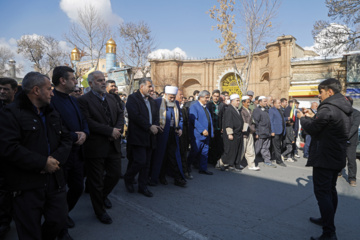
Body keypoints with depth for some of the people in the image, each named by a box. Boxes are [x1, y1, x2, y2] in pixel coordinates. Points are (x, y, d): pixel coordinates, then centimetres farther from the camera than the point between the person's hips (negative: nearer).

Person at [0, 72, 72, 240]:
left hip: (55, 180, 6)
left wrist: (56, 159, -9)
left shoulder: (52, 114, 14)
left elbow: (66, 139, 10)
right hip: (26, 186, -6)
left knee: (59, 220, 12)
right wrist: (43, 163, -18)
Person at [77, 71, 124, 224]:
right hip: (96, 147, -6)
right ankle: (100, 210, 29)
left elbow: (120, 114, 11)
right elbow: (88, 122, -21)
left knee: (115, 174, 16)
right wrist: (110, 131, -20)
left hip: (113, 144, 7)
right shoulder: (84, 100, -11)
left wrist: (118, 129, -9)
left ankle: (103, 195, 46)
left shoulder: (111, 98, 12)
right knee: (96, 181, 9)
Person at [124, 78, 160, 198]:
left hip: (149, 137, 7)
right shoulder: (132, 98, -6)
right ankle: (128, 179, 17)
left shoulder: (152, 101, 18)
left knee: (146, 163, 10)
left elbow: (156, 115, 19)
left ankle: (143, 187, 23)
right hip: (138, 136, -7)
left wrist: (155, 126, -2)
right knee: (140, 161, -10)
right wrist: (149, 127, -16)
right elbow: (135, 116, -17)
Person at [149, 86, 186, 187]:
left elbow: (180, 117, 20)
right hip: (161, 134, -4)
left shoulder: (176, 103, 13)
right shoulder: (158, 102, -4)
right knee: (159, 156, 5)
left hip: (173, 134, 4)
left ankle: (178, 179, 12)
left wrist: (180, 128, 7)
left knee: (174, 156, 5)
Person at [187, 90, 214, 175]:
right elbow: (193, 120, -19)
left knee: (205, 152, 10)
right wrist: (202, 130, -22)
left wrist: (211, 131, 8)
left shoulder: (205, 107, 17)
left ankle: (203, 169, 20)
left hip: (206, 134, 8)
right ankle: (187, 166, 19)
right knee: (195, 151, -1)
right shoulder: (194, 106, -9)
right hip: (197, 134, -8)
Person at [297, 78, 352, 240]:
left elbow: (312, 129, -16)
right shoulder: (344, 108, 10)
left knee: (322, 192, -5)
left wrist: (302, 118, 2)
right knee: (331, 190, 21)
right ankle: (327, 220, 37)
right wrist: (313, 116, 14)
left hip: (324, 158, -10)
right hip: (337, 157, 10)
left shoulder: (327, 108, -21)